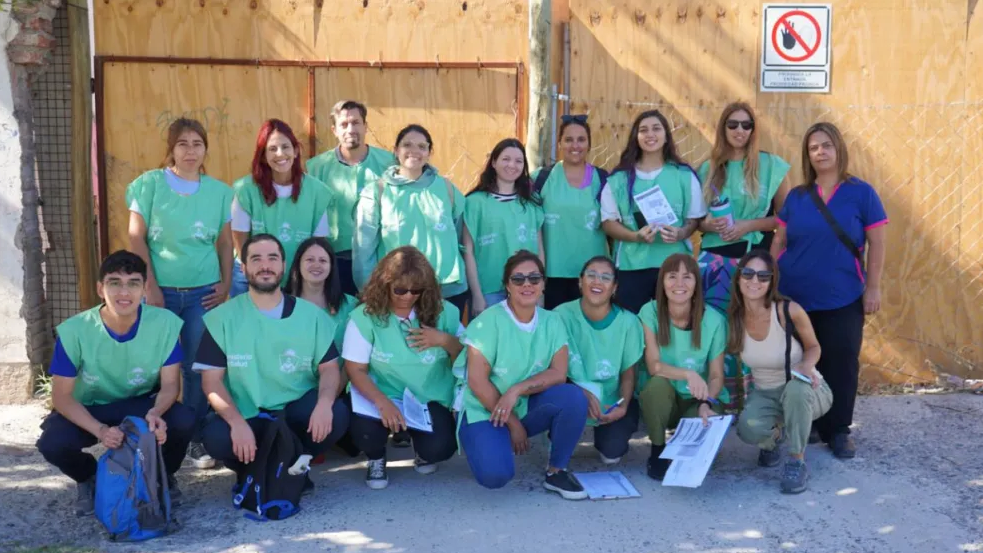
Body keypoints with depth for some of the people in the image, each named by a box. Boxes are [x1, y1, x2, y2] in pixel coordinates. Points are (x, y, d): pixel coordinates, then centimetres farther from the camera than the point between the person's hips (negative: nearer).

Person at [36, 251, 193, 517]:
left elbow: (170, 384, -14)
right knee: (52, 443, -30)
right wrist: (100, 430, -34)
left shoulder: (166, 323, -22)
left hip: (143, 405, 0)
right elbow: (62, 396, -17)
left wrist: (156, 413, -37)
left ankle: (161, 475, 6)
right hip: (89, 410, 0)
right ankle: (89, 480, 9)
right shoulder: (74, 331, -23)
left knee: (183, 420, -30)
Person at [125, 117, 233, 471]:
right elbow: (136, 238, -3)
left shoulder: (219, 191, 7)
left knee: (198, 367, 2)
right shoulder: (150, 183, 0)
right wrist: (149, 286, -8)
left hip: (203, 291, 2)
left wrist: (225, 283, 2)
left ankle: (195, 439, 14)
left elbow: (225, 242, 11)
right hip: (161, 289, -1)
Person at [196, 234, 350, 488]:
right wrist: (237, 422, -22)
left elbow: (329, 368, 2)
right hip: (245, 415, -1)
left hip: (296, 411, 1)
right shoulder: (222, 318, 0)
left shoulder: (312, 314, 4)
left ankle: (293, 464, 2)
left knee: (337, 415, -28)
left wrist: (325, 403, -22)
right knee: (216, 437, -33)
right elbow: (212, 379, -5)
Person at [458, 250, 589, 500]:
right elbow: (477, 381, -16)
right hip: (485, 411, -4)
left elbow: (559, 373, -11)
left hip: (529, 407, 4)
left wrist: (517, 390, -26)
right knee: (495, 474, -29)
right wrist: (513, 423, -14)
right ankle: (495, 443, 9)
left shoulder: (552, 322, -1)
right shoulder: (489, 320, -15)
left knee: (574, 397, -25)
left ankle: (556, 472, -4)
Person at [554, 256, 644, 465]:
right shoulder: (562, 315, -16)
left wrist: (623, 406, -20)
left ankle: (605, 434, 19)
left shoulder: (628, 322, -10)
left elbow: (628, 373, -3)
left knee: (612, 452, -22)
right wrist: (584, 392, -28)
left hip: (612, 401, 1)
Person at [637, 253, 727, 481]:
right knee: (658, 383, -33)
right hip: (660, 400, 0)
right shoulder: (650, 312, -13)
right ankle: (658, 451, -7)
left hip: (697, 400, 0)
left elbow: (716, 375, -8)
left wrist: (706, 404, -28)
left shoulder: (713, 320, -12)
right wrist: (688, 374, -34)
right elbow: (653, 366, -17)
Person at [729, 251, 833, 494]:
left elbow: (813, 347, -3)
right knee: (749, 429, -31)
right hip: (764, 394, 2)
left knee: (795, 387, -39)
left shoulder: (789, 311, -21)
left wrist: (807, 366, -26)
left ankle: (797, 461, -18)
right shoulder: (733, 317, -10)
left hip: (804, 392, -2)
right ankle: (774, 437, 10)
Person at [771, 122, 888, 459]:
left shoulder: (861, 193, -2)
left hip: (842, 300, -2)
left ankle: (838, 430, 15)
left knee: (841, 363, 1)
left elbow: (876, 244, -3)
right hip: (794, 298, 3)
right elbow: (779, 242, 9)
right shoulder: (796, 197, 6)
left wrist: (873, 288, -7)